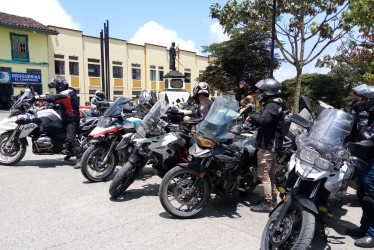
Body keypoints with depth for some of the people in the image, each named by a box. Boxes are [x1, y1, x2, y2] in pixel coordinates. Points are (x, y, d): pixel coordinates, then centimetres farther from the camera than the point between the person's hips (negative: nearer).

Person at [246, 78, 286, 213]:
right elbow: (265, 123, 18)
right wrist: (253, 120, 3)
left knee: (263, 174, -7)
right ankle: (273, 199, 29)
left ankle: (267, 203, 0)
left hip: (267, 146, -11)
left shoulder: (272, 106, -16)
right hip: (271, 145, 11)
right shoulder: (275, 105, 17)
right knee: (270, 173, 18)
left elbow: (264, 119, -35)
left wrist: (252, 116, -17)